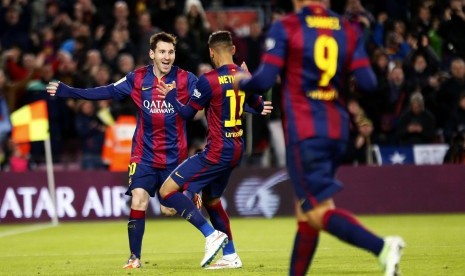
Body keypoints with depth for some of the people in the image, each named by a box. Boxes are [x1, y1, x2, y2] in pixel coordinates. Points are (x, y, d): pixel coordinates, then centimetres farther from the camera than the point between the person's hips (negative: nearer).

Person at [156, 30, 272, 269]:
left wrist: (169, 95, 9)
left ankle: (212, 235, -13)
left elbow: (187, 113, -7)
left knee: (168, 190, -6)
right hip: (236, 150, 8)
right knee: (211, 199, 25)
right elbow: (258, 107, 19)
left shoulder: (209, 80, -16)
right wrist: (259, 106, 42)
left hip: (217, 151, -8)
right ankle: (230, 256, 24)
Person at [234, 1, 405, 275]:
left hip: (303, 131, -6)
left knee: (320, 212, -10)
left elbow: (264, 81, -10)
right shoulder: (349, 31, 7)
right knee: (305, 210, 16)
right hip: (337, 130, 6)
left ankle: (382, 246, -30)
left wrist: (241, 81, 11)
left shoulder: (285, 28, -5)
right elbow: (367, 83, 0)